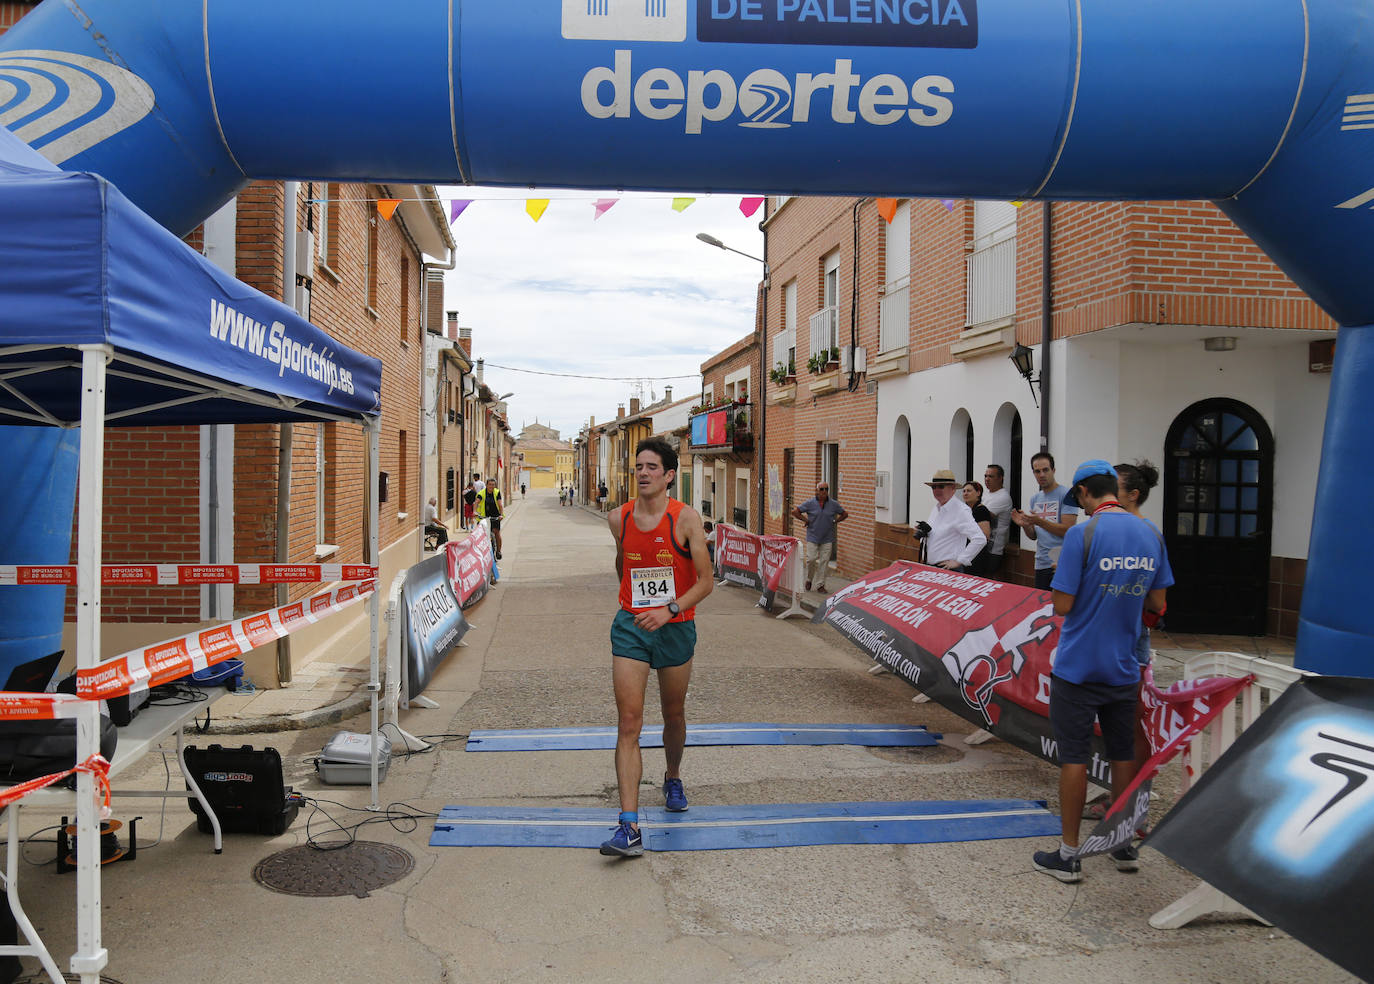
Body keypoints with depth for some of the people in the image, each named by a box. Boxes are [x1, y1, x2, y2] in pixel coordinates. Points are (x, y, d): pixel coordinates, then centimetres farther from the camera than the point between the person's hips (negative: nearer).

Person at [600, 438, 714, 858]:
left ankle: (673, 778, 47)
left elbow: (706, 581, -10)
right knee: (629, 723, -9)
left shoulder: (686, 518, -11)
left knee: (674, 716, 17)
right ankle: (629, 826, -11)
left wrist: (669, 609, -22)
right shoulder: (619, 519, -1)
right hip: (630, 627, 1)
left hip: (675, 628, -1)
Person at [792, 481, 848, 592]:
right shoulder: (810, 503, -3)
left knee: (824, 561, 0)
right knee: (811, 559, -8)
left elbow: (844, 514, 15)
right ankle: (809, 579, 17)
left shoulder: (834, 504, 2)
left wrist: (834, 521, 5)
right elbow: (795, 512, 1)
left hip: (827, 539, 2)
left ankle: (820, 585, 9)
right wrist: (806, 520, -2)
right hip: (813, 537, -2)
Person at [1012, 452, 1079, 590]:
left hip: (1060, 563, -6)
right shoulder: (1035, 498, 16)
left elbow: (1068, 530, -14)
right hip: (1041, 564, 7)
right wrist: (1024, 524, -3)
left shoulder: (1066, 495, -6)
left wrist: (1039, 522, -22)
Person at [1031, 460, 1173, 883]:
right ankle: (1125, 846, 28)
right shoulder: (1151, 535, 2)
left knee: (1074, 757, 2)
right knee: (1123, 753, 16)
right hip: (1124, 668, 5)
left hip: (1078, 666, -5)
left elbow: (1062, 605, -17)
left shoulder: (1082, 535, -17)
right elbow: (1156, 604, 7)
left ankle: (1069, 855, 10)